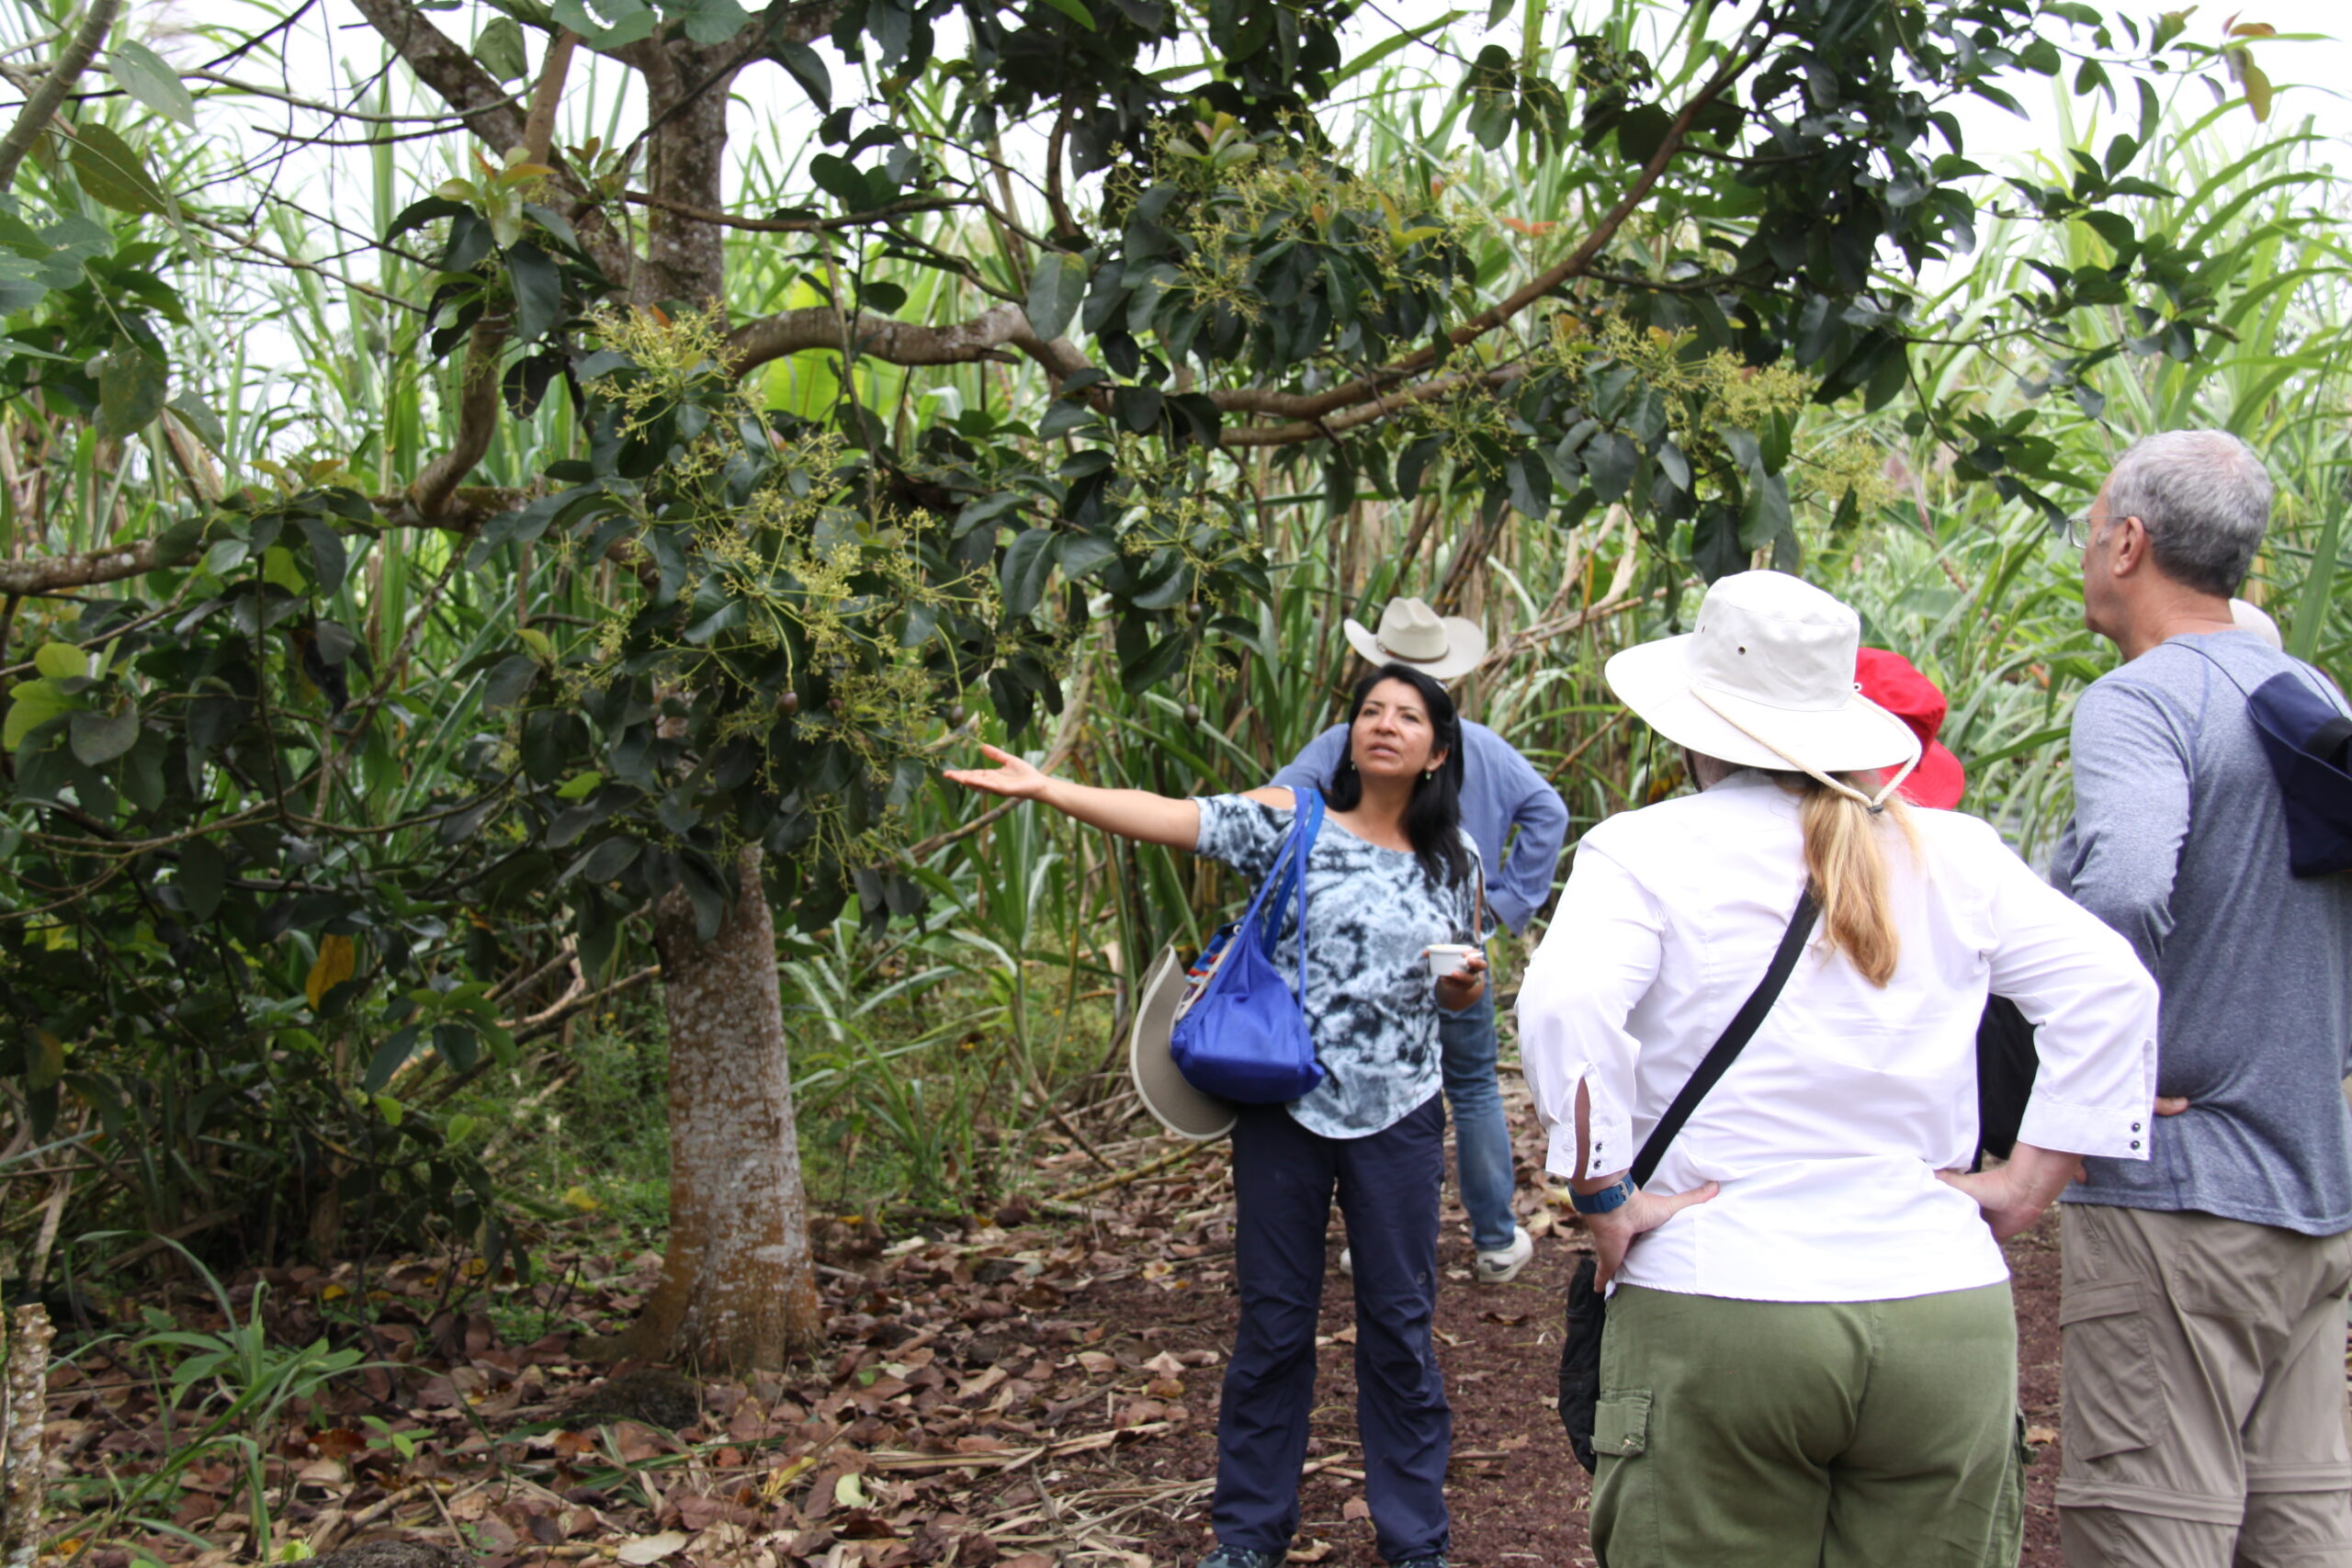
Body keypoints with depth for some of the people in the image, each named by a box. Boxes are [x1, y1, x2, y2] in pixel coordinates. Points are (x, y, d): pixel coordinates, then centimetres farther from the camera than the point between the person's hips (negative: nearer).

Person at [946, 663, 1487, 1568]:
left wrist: (1466, 984, -7)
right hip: (1285, 1110, -1)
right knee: (1274, 1322, 8)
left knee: (1399, 1324, 8)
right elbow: (1172, 819, -15)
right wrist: (1045, 788, -27)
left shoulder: (1454, 860, 6)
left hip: (1397, 1119, 1)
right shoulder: (1293, 820, -3)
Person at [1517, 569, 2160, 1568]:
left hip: (1714, 1310, -3)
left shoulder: (1645, 851, -2)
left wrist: (1601, 1196, -9)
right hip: (1951, 1317, 3)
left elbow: (1566, 1003, -18)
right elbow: (2110, 986, 5)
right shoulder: (1954, 856, 9)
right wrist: (2025, 1183, 6)